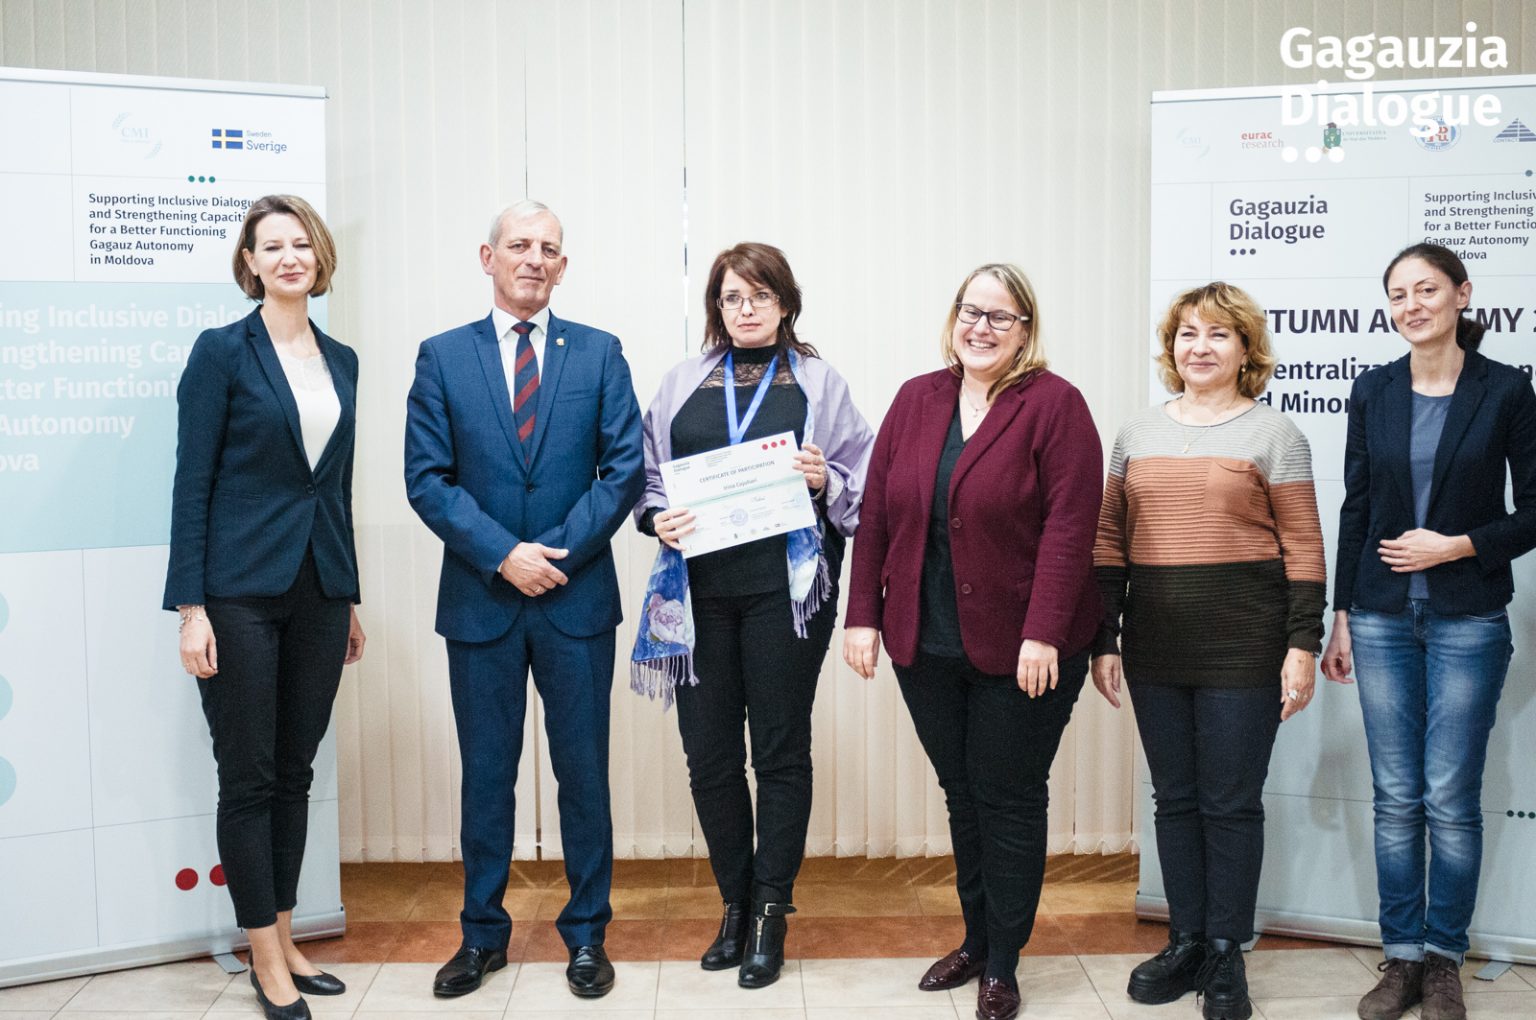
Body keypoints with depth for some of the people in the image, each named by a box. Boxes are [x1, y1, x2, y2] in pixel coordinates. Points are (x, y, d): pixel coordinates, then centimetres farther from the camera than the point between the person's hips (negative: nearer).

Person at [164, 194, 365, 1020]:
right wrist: (190, 608, -14)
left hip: (320, 593, 5)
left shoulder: (340, 361, 11)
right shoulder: (222, 352, -5)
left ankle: (284, 937, 25)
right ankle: (264, 953, 16)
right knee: (249, 778, 3)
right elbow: (192, 484, -8)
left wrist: (350, 599, 15)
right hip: (242, 592, -5)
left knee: (296, 773, 13)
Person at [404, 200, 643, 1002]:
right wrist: (503, 555, -13)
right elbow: (426, 478, -2)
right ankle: (483, 935, 25)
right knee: (486, 775, 10)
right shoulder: (442, 357, 3)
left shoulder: (598, 353, 3)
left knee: (584, 771, 7)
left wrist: (559, 553, -12)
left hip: (578, 599, 0)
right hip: (481, 599, 0)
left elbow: (624, 469, -2)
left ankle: (586, 934, 22)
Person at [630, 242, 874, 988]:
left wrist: (825, 482, -15)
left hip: (786, 585, -2)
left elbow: (863, 487, 5)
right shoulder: (684, 383, 12)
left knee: (781, 750, 3)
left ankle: (771, 914, 16)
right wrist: (659, 520, -8)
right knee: (708, 752, 6)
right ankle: (736, 905, 23)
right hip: (699, 586, 3)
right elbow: (647, 477, 11)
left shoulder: (819, 383, 6)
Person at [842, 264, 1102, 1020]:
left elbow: (1069, 526, -15)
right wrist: (862, 615, 0)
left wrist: (1043, 633, -20)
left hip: (1019, 650, -4)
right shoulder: (915, 400, 7)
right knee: (961, 794, 16)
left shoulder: (1054, 405, -8)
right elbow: (876, 515, 5)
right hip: (925, 646, 5)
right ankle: (975, 939, 33)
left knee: (1008, 800, 6)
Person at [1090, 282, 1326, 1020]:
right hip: (1156, 646, 4)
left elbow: (1303, 549, -3)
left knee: (1231, 802, 4)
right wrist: (1103, 640, 6)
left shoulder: (1273, 433, 0)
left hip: (1242, 646, -4)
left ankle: (1226, 955, 17)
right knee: (1175, 797, 11)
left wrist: (1302, 643, -9)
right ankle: (1185, 942, 24)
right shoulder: (1138, 434, 11)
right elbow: (1110, 542, 10)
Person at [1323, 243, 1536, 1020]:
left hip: (1468, 619, -2)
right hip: (1383, 618, 3)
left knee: (1450, 800, 0)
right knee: (1395, 798, 7)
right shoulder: (1373, 391, 5)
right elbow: (1355, 509, 8)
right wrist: (1341, 619, 7)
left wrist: (1456, 545, -14)